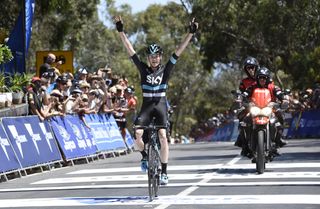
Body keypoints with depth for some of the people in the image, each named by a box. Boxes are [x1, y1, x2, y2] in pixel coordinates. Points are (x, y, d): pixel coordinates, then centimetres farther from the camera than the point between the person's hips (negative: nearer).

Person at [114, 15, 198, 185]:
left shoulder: (165, 69, 0)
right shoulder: (143, 69, 1)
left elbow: (179, 51, -6)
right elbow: (130, 49, -4)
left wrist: (191, 34, -13)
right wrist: (120, 31, -11)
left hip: (160, 105, -1)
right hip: (147, 105, 1)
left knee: (163, 136, -16)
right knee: (137, 134, -20)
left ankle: (164, 171, -8)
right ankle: (144, 156, 10)